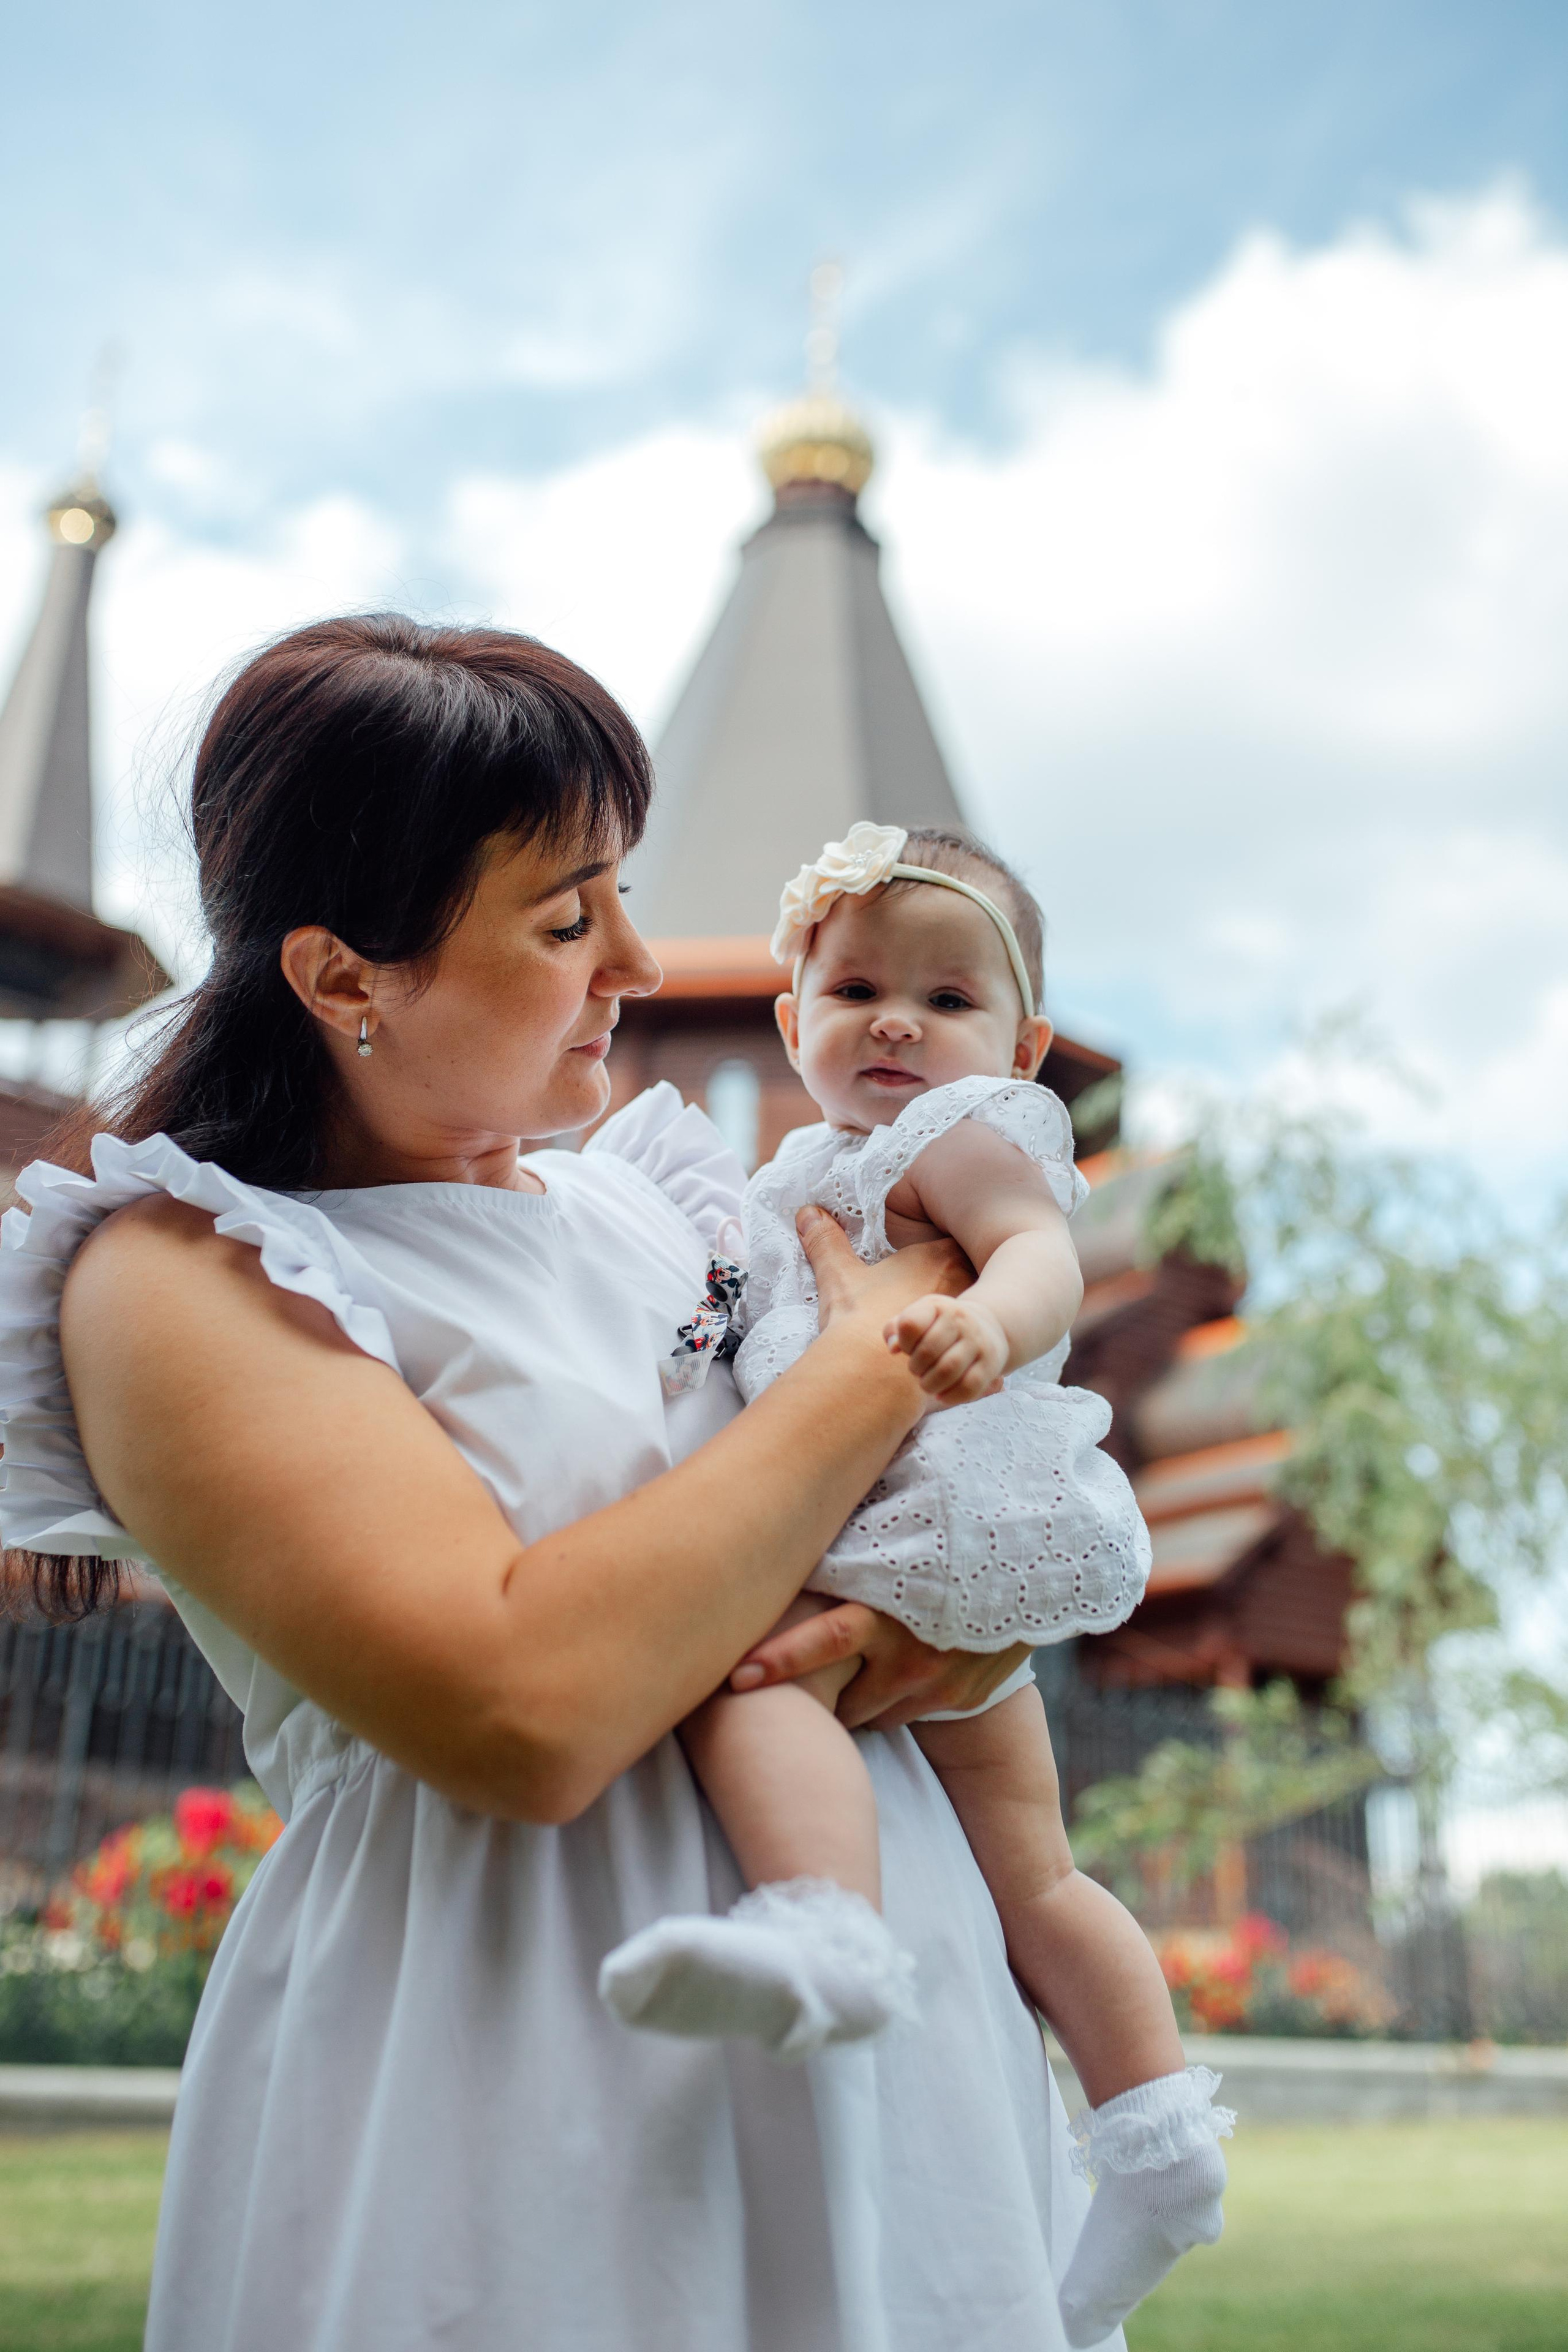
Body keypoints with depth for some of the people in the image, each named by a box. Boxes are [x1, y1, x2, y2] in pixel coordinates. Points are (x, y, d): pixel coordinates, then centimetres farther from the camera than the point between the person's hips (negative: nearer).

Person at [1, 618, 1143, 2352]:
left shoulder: (649, 1195, 7)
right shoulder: (179, 1282, -12)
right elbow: (522, 1712, -25)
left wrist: (938, 1640, -13)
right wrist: (875, 1366, -16)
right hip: (523, 2110, -6)